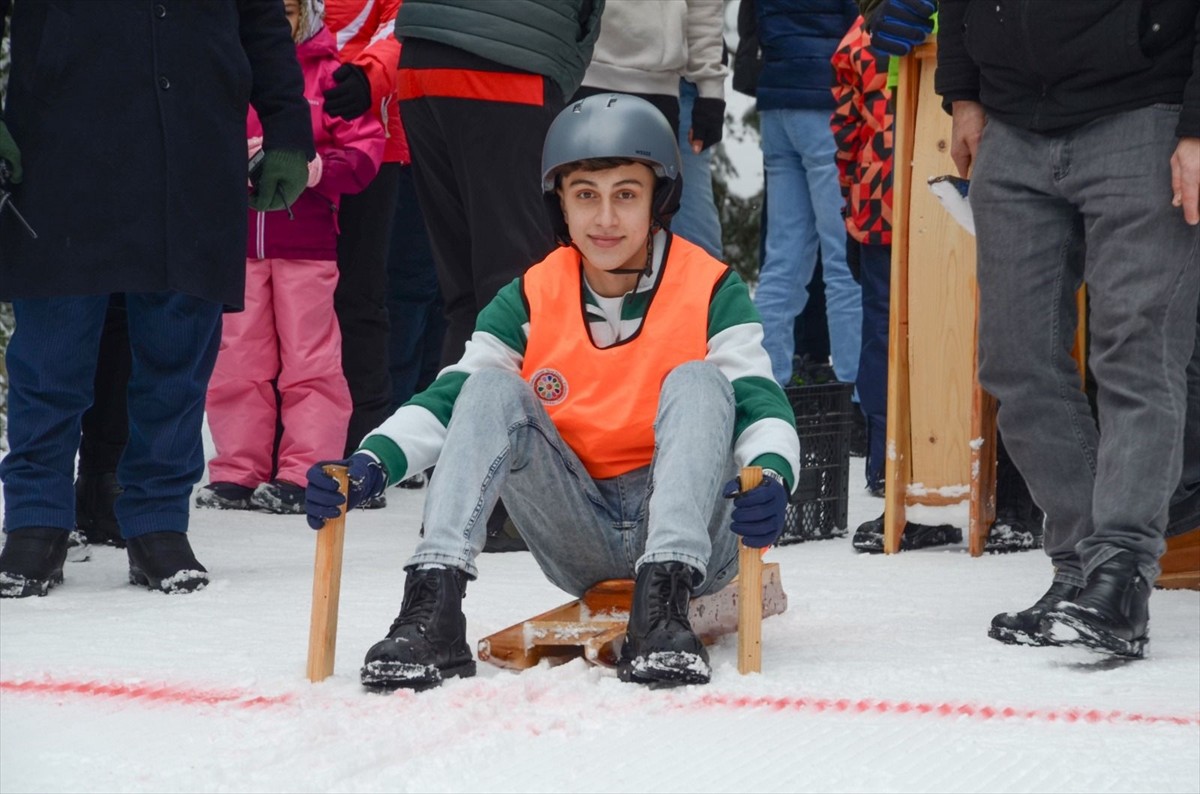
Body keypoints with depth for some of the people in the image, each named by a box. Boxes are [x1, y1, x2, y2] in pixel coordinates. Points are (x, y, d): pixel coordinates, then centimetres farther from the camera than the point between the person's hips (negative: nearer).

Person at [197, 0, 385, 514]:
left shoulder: (328, 74, 1)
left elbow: (365, 148, -2)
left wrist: (321, 168, -20)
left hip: (305, 243, -2)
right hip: (232, 237, 2)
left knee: (309, 360, -1)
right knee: (236, 360, 5)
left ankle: (304, 474, 1)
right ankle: (238, 472, 10)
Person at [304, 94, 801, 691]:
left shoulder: (710, 291, -3)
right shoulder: (530, 301, 3)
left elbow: (760, 401, -13)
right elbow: (448, 398, -4)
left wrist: (772, 474, -36)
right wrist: (372, 464, -23)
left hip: (692, 530, -2)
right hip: (578, 540, 2)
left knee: (696, 382, -25)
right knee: (493, 389, -17)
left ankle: (662, 606, -39)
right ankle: (433, 608, -31)